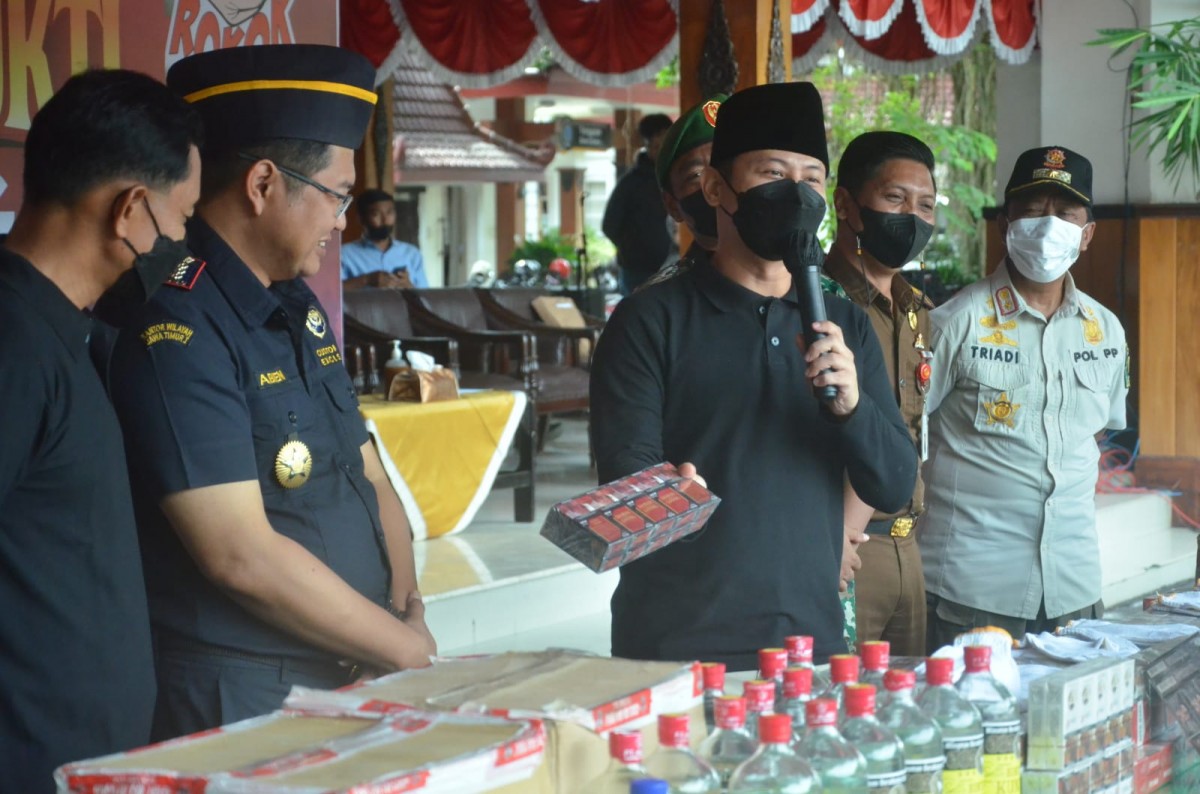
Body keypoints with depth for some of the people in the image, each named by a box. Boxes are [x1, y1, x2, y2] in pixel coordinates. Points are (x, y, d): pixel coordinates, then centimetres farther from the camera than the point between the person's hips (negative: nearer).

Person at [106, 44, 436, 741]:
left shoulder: (301, 312, 11)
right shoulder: (179, 330, -18)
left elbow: (367, 475, 15)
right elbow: (242, 557, -23)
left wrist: (410, 611, -3)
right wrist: (408, 649, -14)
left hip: (349, 679, 8)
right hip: (238, 702, -8)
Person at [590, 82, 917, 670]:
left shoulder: (845, 327, 12)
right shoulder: (651, 320, -2)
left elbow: (895, 488, 6)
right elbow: (622, 473, -8)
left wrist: (851, 405, -13)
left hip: (812, 643, 4)